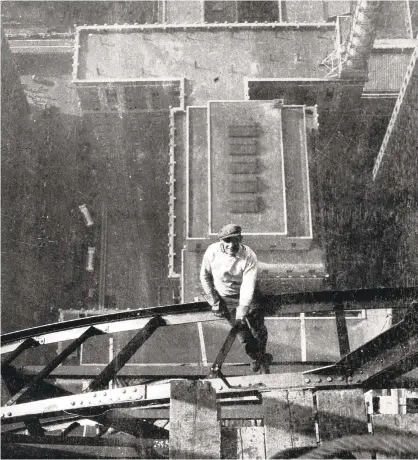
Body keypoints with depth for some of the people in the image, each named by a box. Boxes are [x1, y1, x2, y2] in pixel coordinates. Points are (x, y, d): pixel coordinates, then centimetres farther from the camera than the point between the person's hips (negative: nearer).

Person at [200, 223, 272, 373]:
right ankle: (255, 357, 36)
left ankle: (261, 356, 38)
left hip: (247, 295, -1)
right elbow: (205, 276, -6)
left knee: (258, 329, 6)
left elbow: (248, 288, -31)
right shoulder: (212, 252, -23)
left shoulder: (249, 257, -29)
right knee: (243, 332, 6)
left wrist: (240, 314, -34)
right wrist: (214, 301, -6)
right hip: (224, 297, 1)